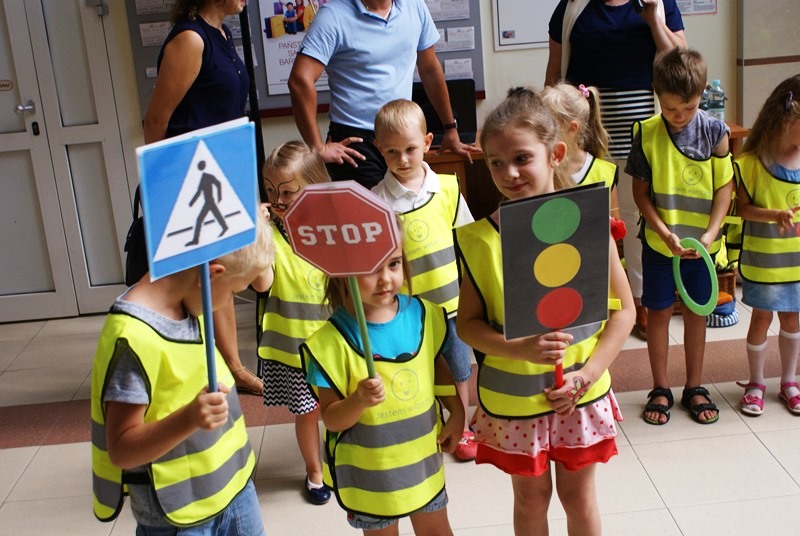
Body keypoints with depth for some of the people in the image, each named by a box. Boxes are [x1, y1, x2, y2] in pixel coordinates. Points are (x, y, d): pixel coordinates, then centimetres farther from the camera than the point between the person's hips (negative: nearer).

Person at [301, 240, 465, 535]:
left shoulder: (423, 314, -9)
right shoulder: (333, 341, -23)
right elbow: (331, 419, -18)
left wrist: (456, 412, 5)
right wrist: (358, 400, -36)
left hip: (424, 457, 4)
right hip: (369, 472, -4)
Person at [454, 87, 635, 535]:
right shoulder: (481, 239, -12)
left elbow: (623, 310, -5)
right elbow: (468, 323, -8)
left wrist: (587, 375, -14)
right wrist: (521, 349, -25)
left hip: (580, 394, 1)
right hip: (512, 399, 0)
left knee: (579, 494, 19)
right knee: (531, 497, 18)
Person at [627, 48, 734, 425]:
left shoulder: (714, 132, -7)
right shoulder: (647, 133, -8)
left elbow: (724, 187, -3)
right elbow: (641, 191, -5)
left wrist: (710, 233, -16)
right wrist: (664, 233, -15)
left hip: (701, 243, 1)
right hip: (659, 242, -1)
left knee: (695, 312, 12)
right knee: (659, 312, 8)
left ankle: (694, 387, 27)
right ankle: (660, 390, 22)